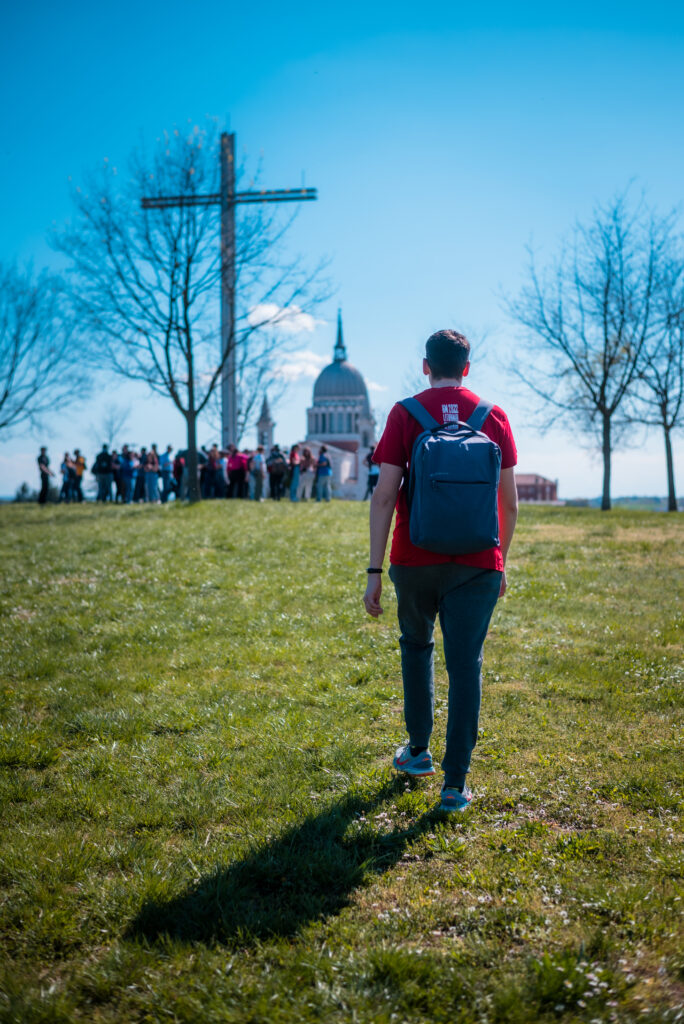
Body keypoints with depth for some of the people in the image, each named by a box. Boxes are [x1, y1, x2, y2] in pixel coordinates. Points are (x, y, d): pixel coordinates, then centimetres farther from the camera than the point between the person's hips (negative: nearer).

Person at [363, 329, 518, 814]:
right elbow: (510, 502, 5)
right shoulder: (493, 416, 4)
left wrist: (374, 569, -6)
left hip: (415, 560, 0)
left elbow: (385, 495, -7)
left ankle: (419, 750, 31)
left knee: (416, 644, 23)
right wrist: (502, 561, 17)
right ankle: (455, 782, 2)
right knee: (466, 664, 3)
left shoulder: (405, 414, 0)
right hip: (476, 564, 0)